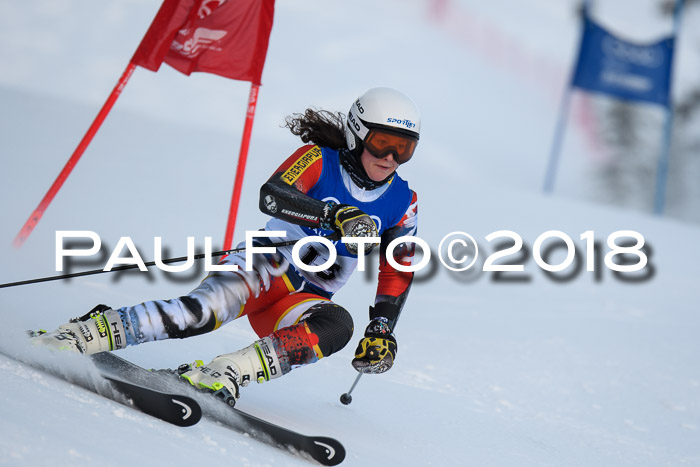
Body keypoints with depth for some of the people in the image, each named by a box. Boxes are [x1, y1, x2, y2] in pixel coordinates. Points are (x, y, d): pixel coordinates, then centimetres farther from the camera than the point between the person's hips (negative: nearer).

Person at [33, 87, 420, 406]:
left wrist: (381, 331, -3)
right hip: (266, 266, -3)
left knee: (338, 324, -34)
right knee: (202, 311, -34)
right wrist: (335, 215, -36)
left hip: (303, 302, 3)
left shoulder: (403, 204, 5)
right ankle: (89, 333, -32)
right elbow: (272, 196, -24)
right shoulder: (319, 160, -6)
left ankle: (224, 374, -43)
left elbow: (397, 275, 11)